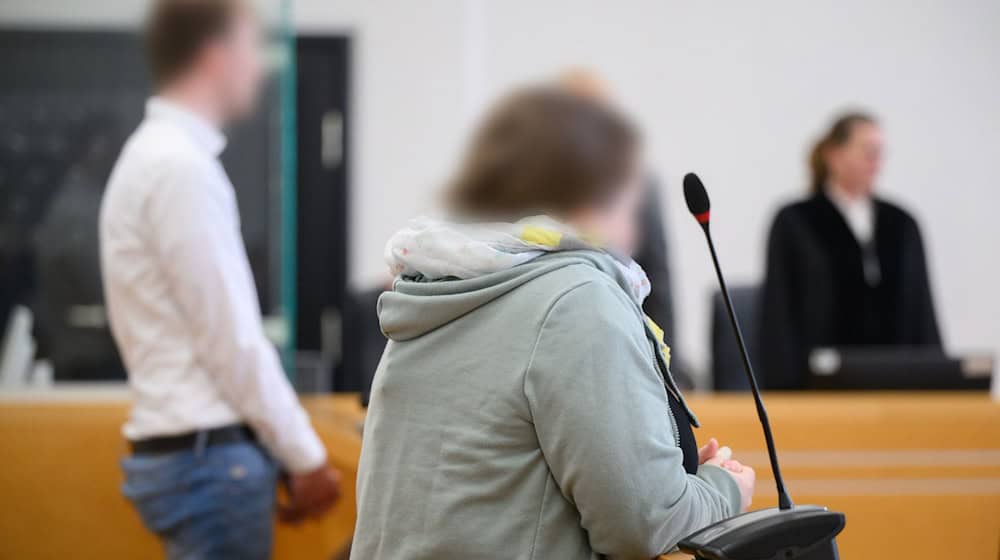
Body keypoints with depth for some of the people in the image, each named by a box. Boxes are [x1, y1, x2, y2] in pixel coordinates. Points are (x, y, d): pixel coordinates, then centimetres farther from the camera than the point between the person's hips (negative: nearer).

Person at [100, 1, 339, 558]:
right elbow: (232, 342, -17)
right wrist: (306, 456, -8)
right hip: (208, 455, -9)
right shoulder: (182, 167, -16)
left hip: (190, 451, 9)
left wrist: (283, 452, 16)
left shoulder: (160, 156, 14)